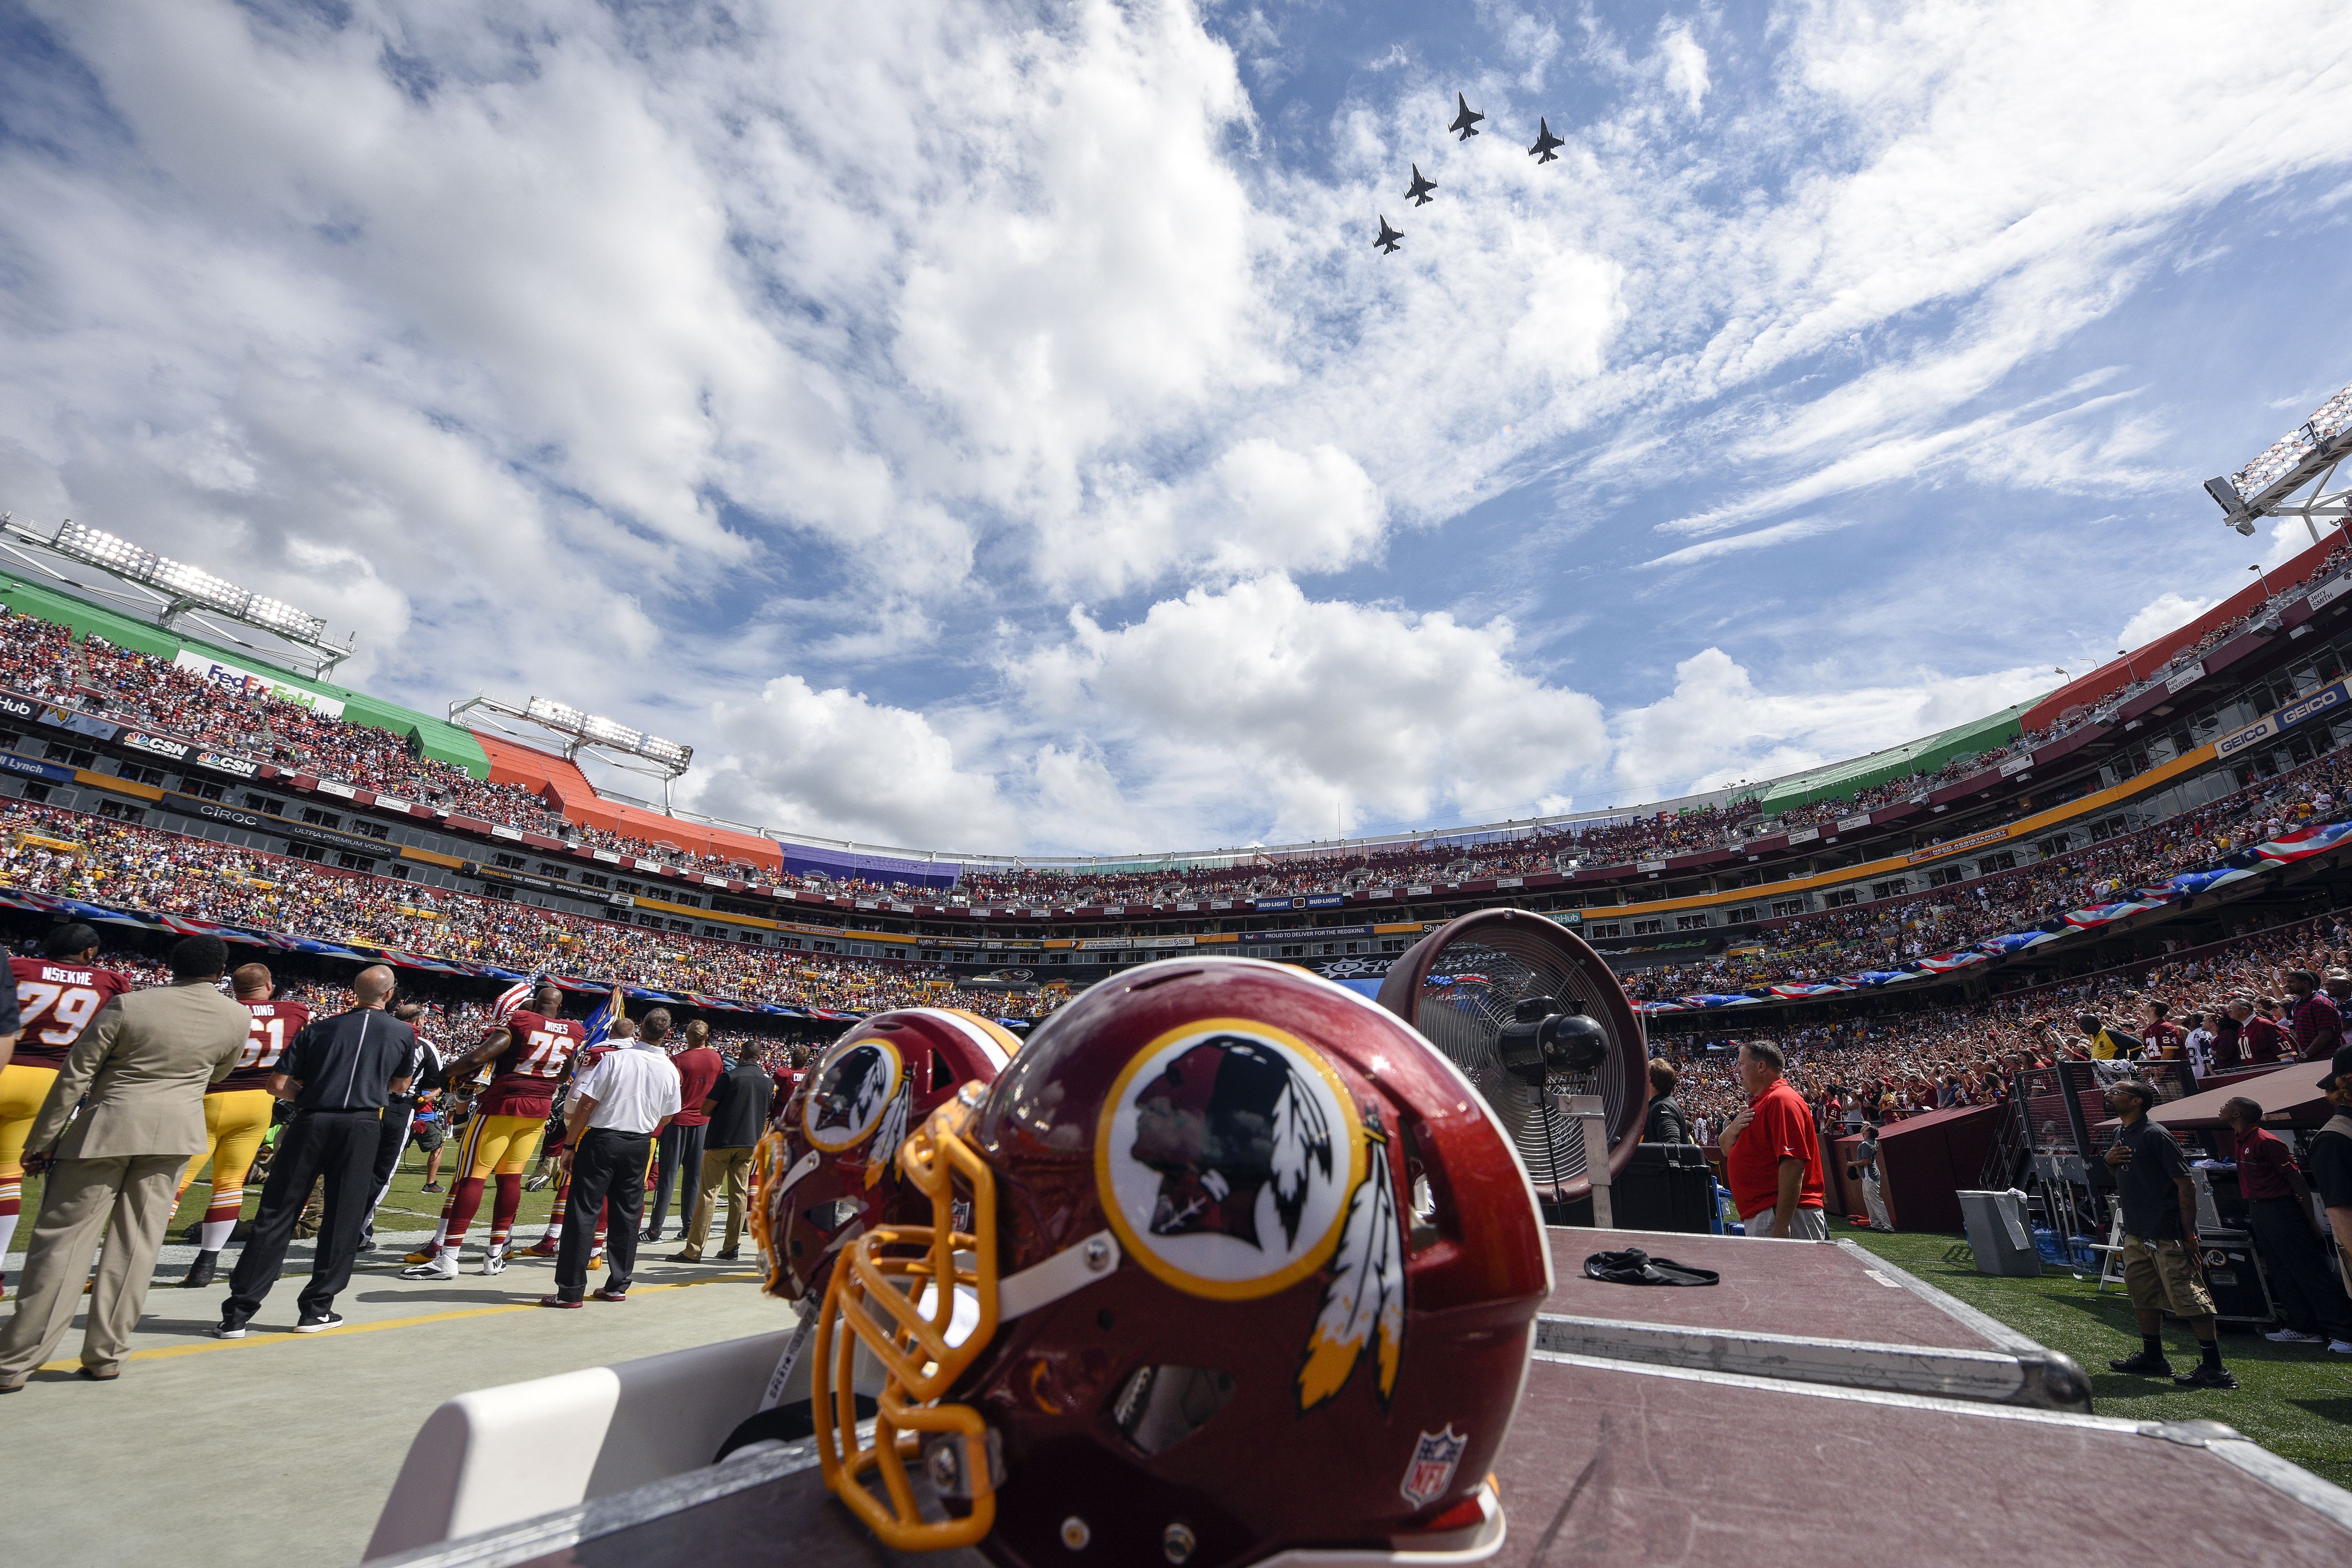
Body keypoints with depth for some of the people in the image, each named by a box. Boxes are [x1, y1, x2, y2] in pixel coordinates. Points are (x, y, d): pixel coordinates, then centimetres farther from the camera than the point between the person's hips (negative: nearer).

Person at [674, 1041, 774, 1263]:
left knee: (708, 1193, 0)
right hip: (749, 1143, 5)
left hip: (722, 1140, -5)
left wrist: (722, 1110, 10)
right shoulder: (769, 1082, 6)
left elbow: (705, 1109, -9)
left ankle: (694, 1250, 0)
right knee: (739, 1194, 10)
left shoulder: (730, 1076, -10)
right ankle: (732, 1247, 13)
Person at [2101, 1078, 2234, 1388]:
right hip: (2136, 1234, 9)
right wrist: (2109, 1160, 1)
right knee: (2142, 1296, 15)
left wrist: (2189, 1235, -18)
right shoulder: (2121, 1136, 12)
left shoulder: (2155, 1135, -15)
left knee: (2188, 1299, -4)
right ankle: (2153, 1359, 25)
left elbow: (2186, 1185, -16)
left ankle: (2215, 1370, 4)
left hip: (2167, 1235, -9)